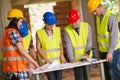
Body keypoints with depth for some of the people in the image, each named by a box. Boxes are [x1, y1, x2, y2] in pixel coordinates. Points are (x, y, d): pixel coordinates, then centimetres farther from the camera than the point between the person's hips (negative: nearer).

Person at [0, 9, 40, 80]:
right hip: (16, 67, -9)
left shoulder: (6, 32, 17)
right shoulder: (13, 32, -11)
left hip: (9, 67, 9)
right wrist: (34, 63, -12)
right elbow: (21, 50, -15)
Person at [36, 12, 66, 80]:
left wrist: (62, 55, -1)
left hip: (58, 61, 4)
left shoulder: (57, 30, 8)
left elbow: (60, 44, 14)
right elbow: (38, 48, -4)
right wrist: (46, 59, -13)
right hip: (47, 62, -3)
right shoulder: (39, 33, -3)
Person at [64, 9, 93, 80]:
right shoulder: (67, 30, -4)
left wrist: (87, 52, -21)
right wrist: (71, 58, -22)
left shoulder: (86, 26, 0)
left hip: (87, 57, 2)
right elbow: (68, 45, -11)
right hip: (76, 59, -1)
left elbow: (89, 40, -6)